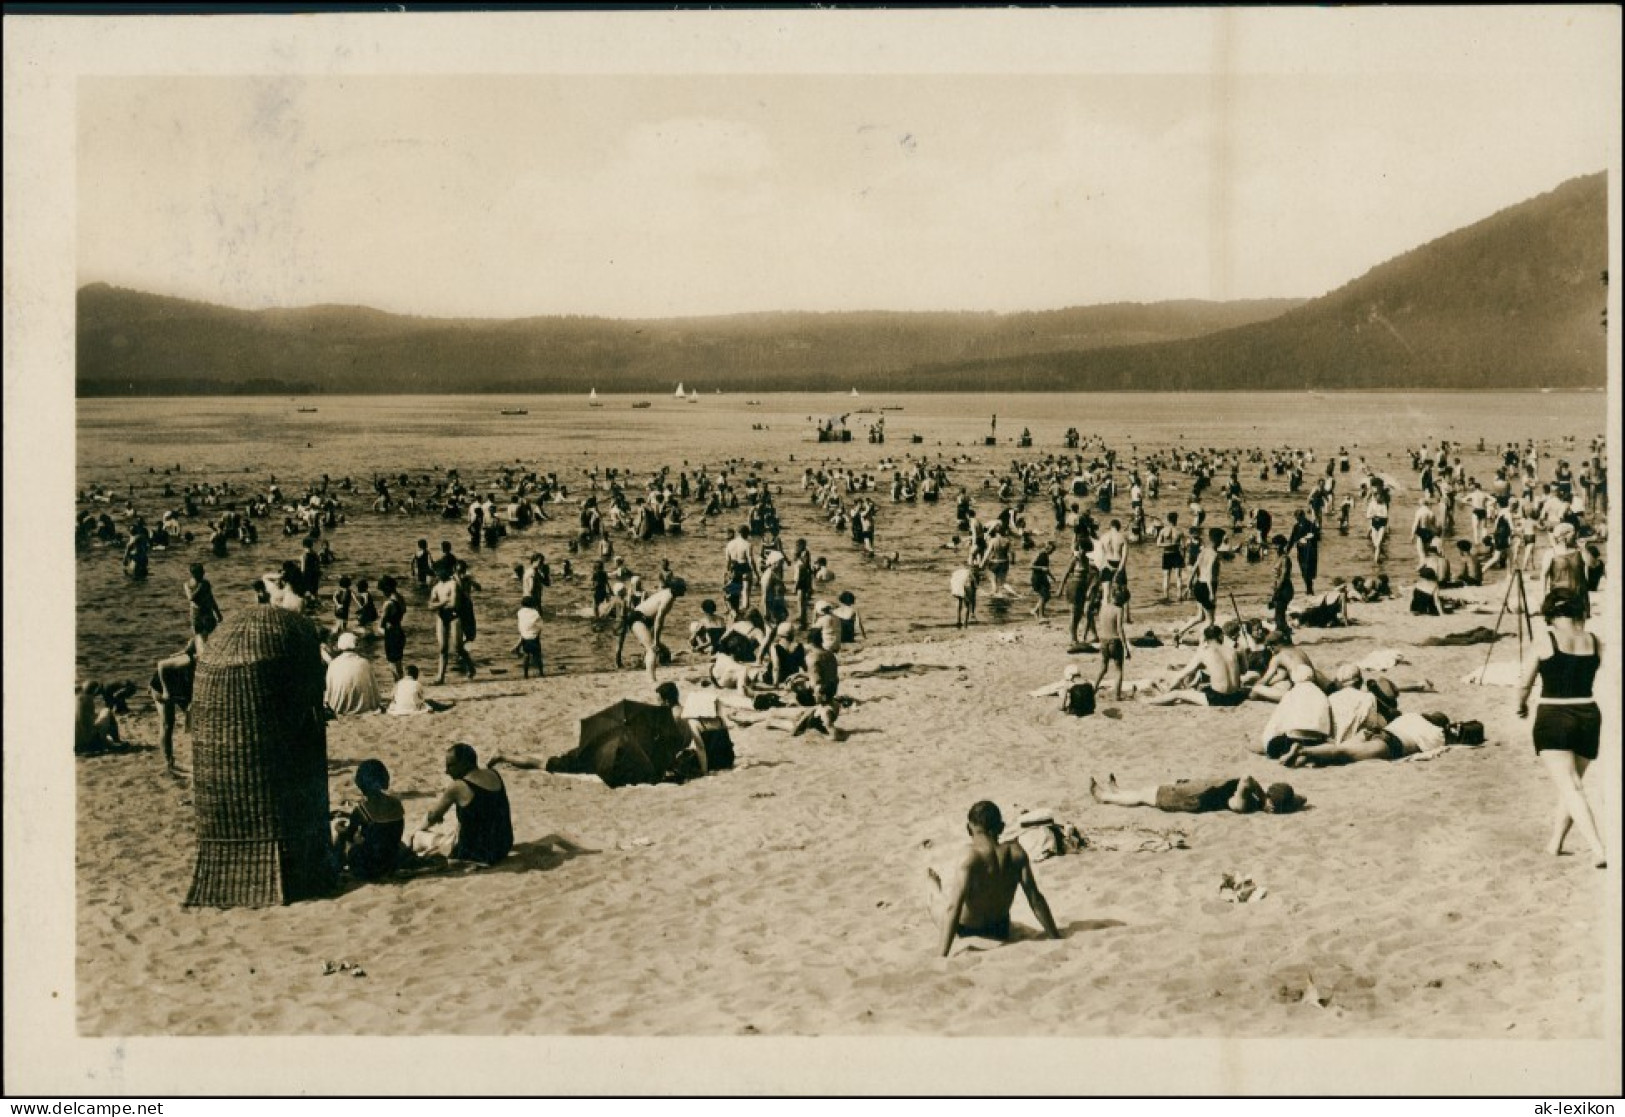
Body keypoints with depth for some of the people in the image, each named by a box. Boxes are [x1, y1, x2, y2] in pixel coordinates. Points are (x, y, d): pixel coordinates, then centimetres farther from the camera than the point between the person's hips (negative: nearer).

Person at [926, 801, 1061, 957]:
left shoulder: (970, 857, -32)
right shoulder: (1016, 853, -18)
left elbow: (954, 906, -35)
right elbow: (1036, 898, -15)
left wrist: (943, 956, -36)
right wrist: (1057, 938, -4)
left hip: (964, 931, -3)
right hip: (1000, 931, 4)